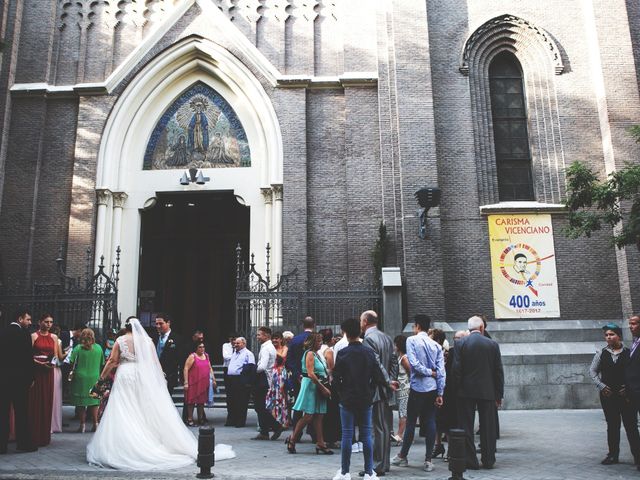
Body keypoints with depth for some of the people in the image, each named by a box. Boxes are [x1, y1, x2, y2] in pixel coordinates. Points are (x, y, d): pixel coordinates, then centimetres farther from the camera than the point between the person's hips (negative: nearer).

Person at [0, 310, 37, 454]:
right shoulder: (23, 333, -11)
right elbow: (28, 357, -11)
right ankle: (24, 443, 10)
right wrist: (31, 377, -1)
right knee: (21, 411, 4)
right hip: (19, 377, -5)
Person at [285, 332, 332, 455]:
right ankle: (292, 439, 6)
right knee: (308, 416, -6)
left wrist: (324, 388, 9)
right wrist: (323, 388, -17)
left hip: (318, 387, 9)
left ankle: (320, 443, 10)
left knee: (318, 416, 7)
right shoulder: (310, 354, -11)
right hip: (311, 386, -9)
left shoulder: (316, 354, 17)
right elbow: (310, 374, -19)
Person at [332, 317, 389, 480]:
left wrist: (342, 393, 7)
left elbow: (336, 378, -9)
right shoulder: (369, 352, -2)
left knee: (347, 435, 5)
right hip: (366, 399, 2)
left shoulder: (342, 353, -10)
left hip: (347, 400, -2)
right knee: (366, 435, 8)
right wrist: (370, 391, 10)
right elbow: (378, 377, -3)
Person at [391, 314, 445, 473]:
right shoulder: (436, 345, 6)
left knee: (411, 422, 6)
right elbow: (441, 371, 1)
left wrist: (429, 372, -4)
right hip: (433, 388, 4)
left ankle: (402, 456, 19)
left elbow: (414, 363, -18)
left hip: (417, 388, -4)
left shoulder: (412, 340, -6)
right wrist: (440, 393, 3)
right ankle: (428, 460, 8)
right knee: (430, 422, 6)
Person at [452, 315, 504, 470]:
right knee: (488, 427, 11)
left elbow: (456, 369, -7)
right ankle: (488, 460, 18)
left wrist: (458, 388, 3)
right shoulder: (493, 344, 0)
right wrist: (499, 394, 8)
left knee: (467, 427, 6)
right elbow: (498, 371, 2)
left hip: (466, 391, -1)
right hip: (488, 391, 1)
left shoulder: (460, 343, -4)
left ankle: (471, 461, 8)